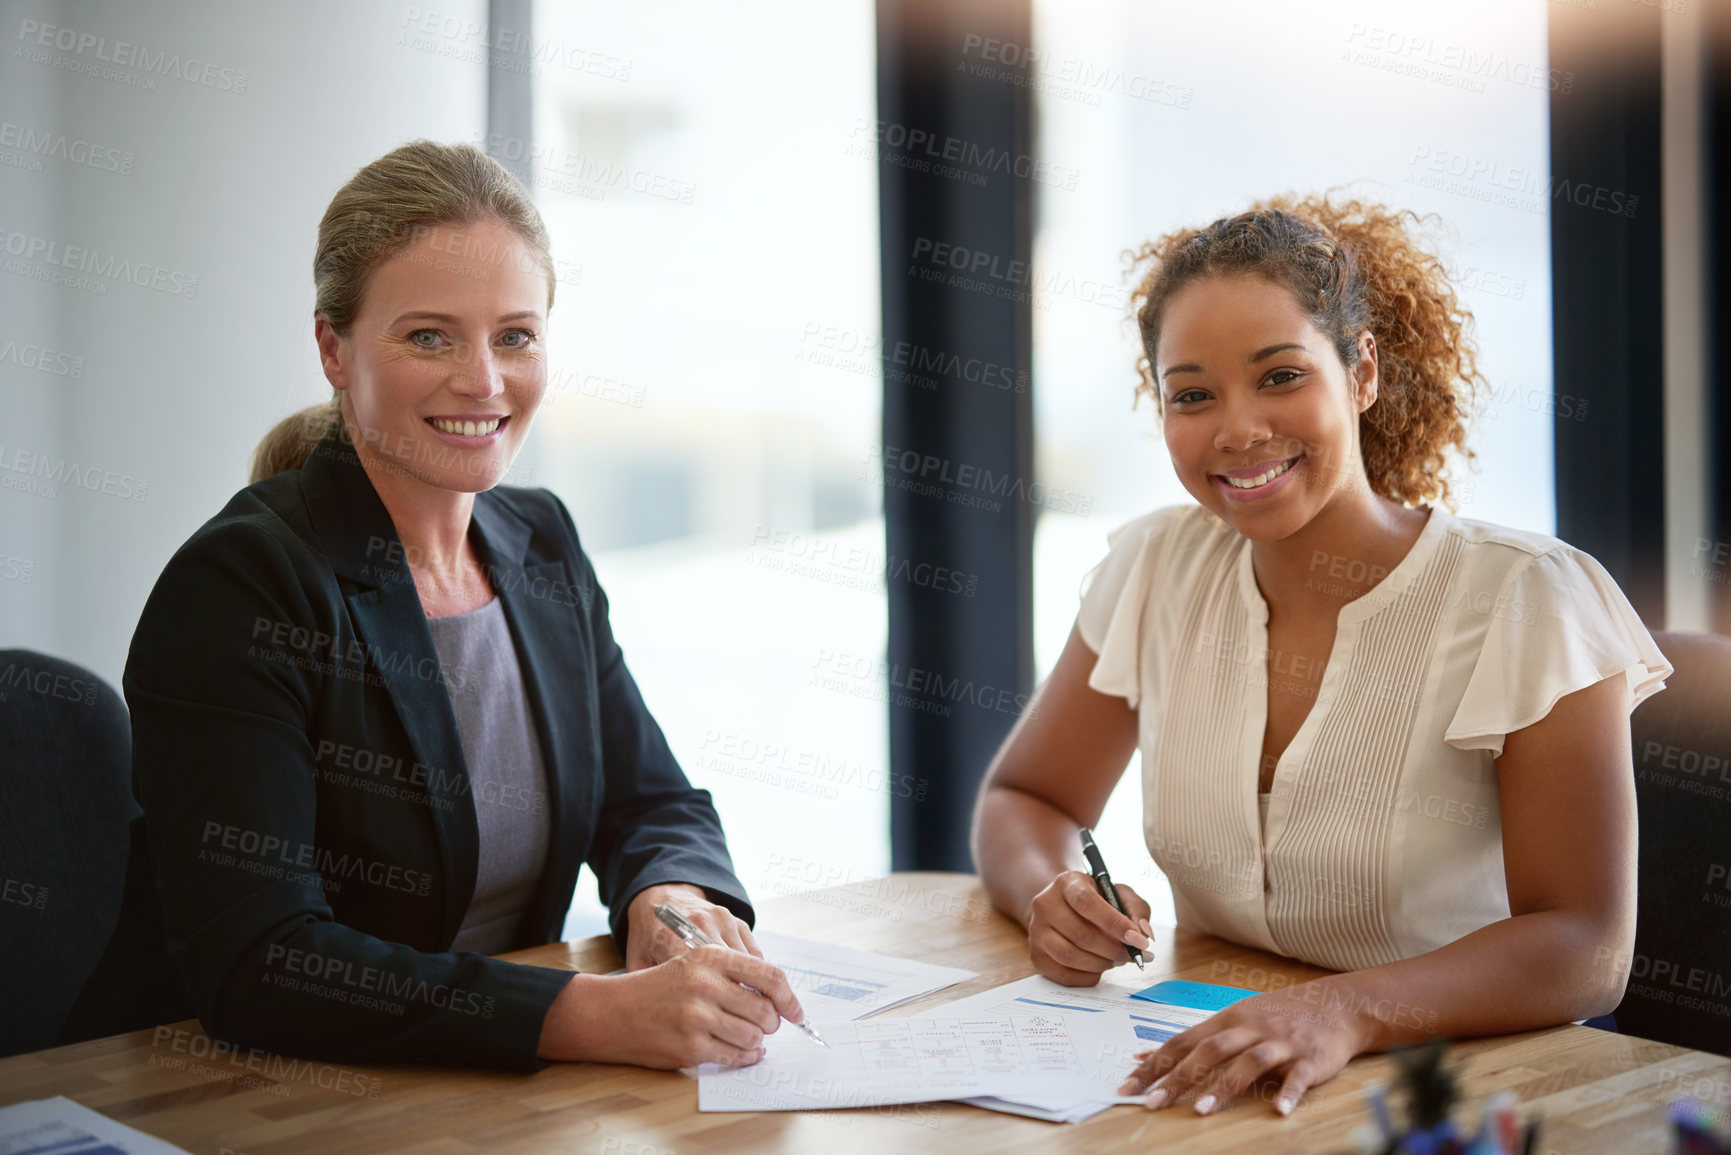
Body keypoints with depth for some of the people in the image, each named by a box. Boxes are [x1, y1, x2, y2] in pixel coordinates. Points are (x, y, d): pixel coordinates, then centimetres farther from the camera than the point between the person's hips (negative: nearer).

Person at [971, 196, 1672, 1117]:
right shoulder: (1156, 569, 2)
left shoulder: (1530, 604, -12)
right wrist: (1052, 897, -12)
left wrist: (1348, 1012, -35)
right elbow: (1023, 800, 12)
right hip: (1210, 1083, 3)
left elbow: (1587, 949, -17)